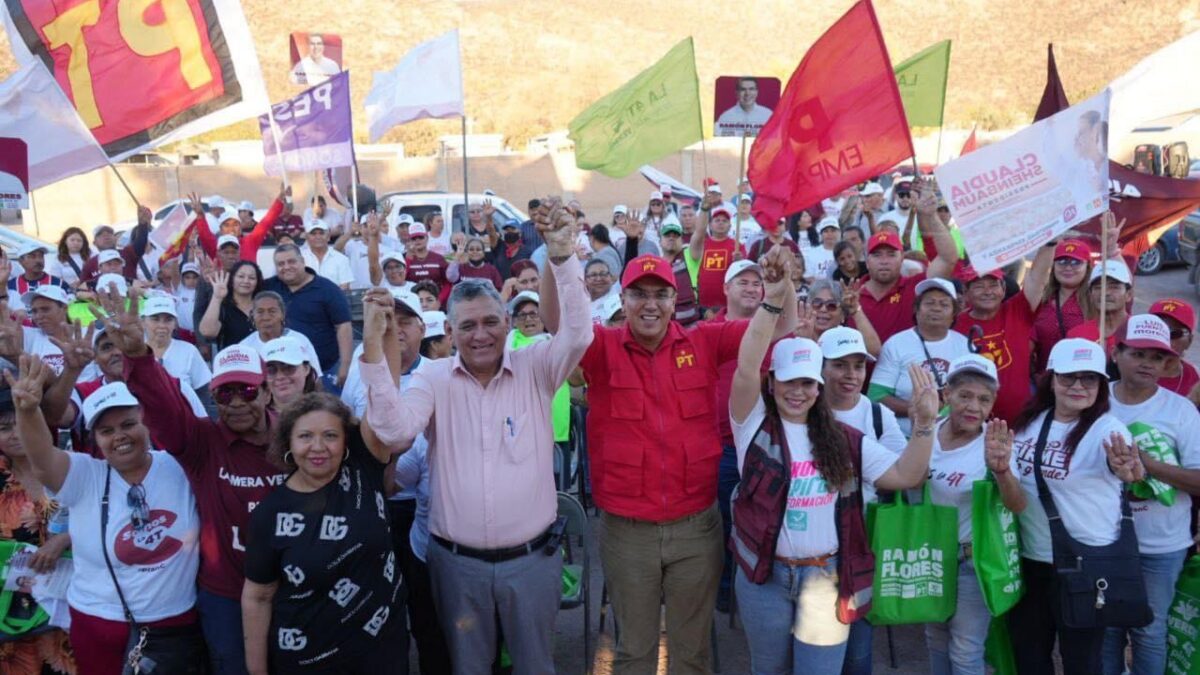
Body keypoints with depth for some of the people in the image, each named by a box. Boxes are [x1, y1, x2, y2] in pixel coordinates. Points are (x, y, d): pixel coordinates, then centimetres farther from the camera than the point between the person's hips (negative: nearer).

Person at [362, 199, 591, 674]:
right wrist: (374, 349, -25)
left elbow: (578, 335, -20)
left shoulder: (534, 369, -4)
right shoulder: (435, 378, -3)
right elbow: (394, 431, -18)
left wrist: (562, 254, -29)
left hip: (530, 558, 0)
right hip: (457, 561, 1)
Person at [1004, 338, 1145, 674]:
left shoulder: (1107, 429, -15)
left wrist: (1129, 470, -63)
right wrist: (1001, 471, -26)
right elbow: (1016, 503, -5)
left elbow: (1128, 468, -39)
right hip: (1030, 559, 5)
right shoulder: (1029, 424, -2)